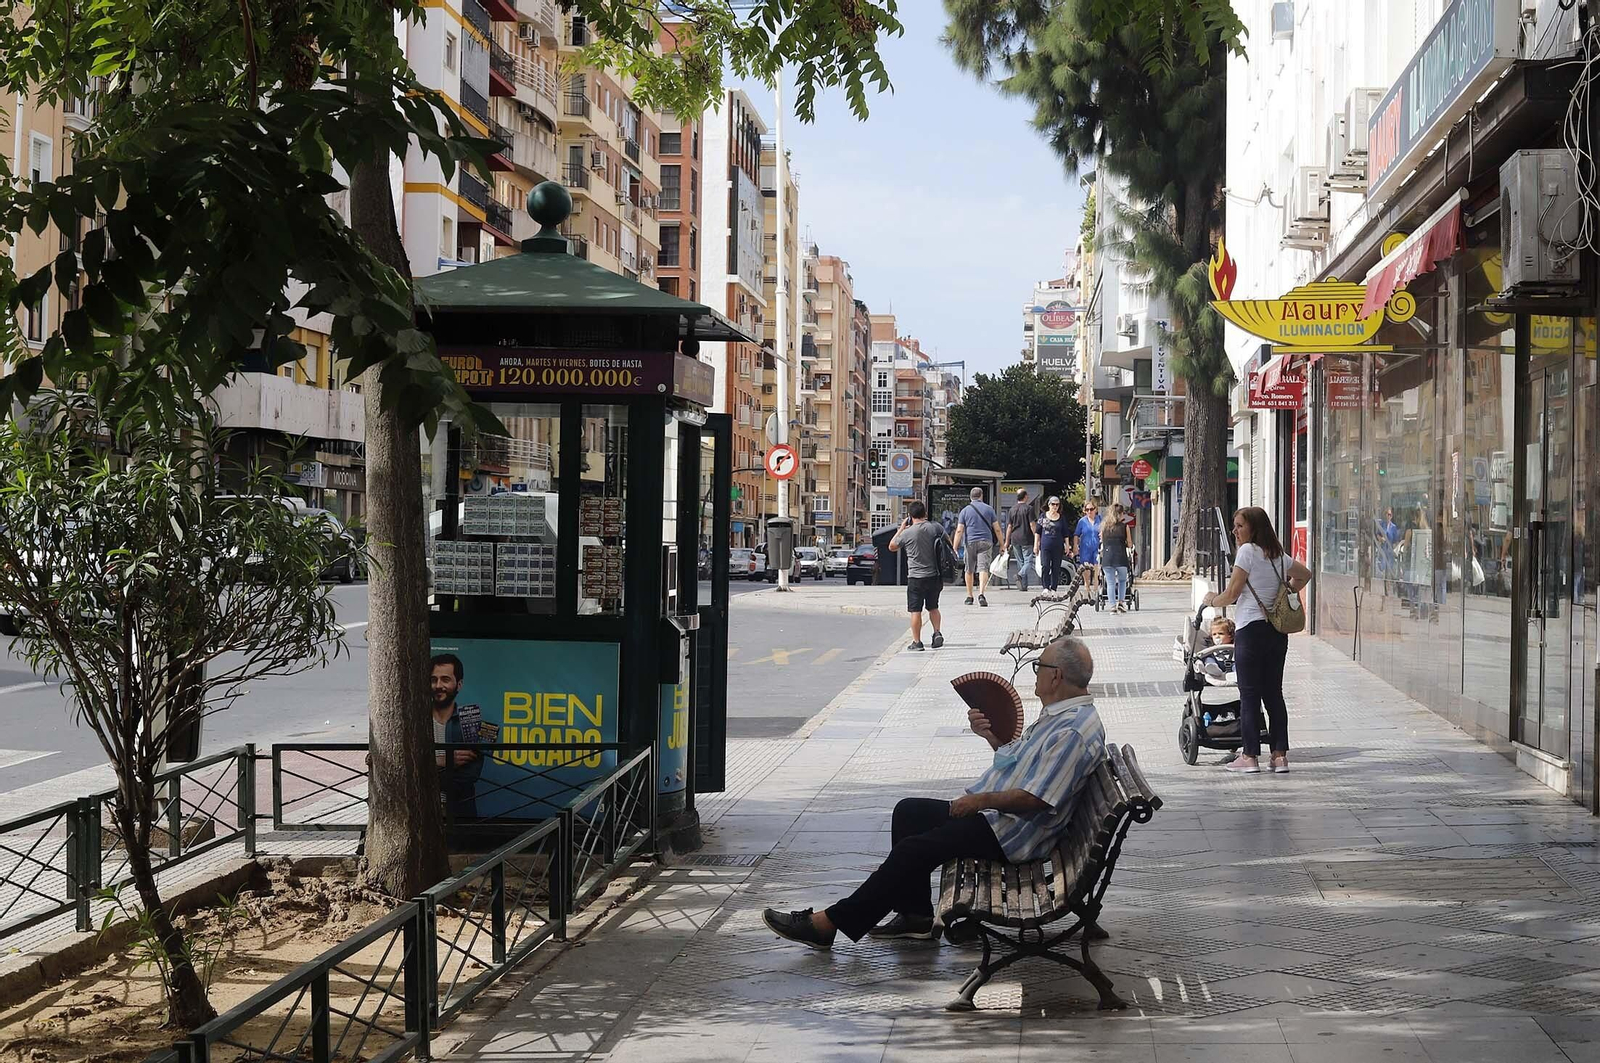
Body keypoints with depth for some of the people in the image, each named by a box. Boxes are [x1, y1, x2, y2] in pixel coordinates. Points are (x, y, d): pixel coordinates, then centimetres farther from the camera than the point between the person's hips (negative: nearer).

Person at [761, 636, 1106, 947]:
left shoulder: (1074, 732, -21)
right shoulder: (1059, 715, 14)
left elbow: (1035, 799, -26)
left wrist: (981, 799, -15)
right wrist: (991, 735, 8)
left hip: (1011, 834, -11)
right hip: (997, 817, 11)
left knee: (916, 848, -17)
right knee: (909, 811, 11)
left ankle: (830, 923, -14)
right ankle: (915, 914, 6)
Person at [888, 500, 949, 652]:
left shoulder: (908, 533, -11)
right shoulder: (935, 528, -2)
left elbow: (892, 546, 6)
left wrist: (901, 528, 10)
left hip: (916, 578, -4)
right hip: (934, 576, 4)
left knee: (915, 610, 2)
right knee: (933, 607, 21)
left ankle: (916, 642, 3)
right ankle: (937, 633, 7)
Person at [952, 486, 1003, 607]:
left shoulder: (965, 510, 4)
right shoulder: (989, 509, 6)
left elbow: (959, 531, -2)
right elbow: (997, 529, 6)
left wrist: (955, 548, -1)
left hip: (970, 543, 0)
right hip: (986, 542, 0)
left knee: (969, 570, 14)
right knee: (983, 569, -8)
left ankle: (969, 596, 20)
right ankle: (981, 593, -27)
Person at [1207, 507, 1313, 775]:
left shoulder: (1248, 551, -9)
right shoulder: (1278, 554, 13)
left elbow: (1231, 594, -10)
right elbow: (1304, 574, 29)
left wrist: (1212, 601, 8)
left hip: (1251, 629, -7)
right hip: (1278, 630, 7)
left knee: (1249, 694, -2)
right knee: (1274, 693, 9)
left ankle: (1250, 756, 0)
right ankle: (1280, 755, 8)